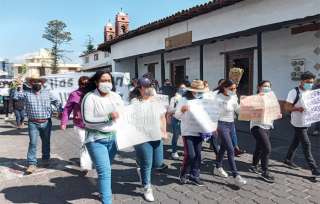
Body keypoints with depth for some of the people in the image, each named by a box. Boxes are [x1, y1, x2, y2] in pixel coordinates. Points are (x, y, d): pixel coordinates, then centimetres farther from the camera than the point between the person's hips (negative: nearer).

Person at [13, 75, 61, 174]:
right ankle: (31, 164, 3)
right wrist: (20, 88, -1)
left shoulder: (47, 93, 7)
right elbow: (15, 96, 4)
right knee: (33, 143, -3)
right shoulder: (27, 93, 5)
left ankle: (46, 159, 32)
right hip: (33, 123, -1)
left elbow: (56, 102, 10)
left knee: (46, 142, 14)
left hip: (46, 122, 2)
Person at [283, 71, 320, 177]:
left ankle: (288, 160, 34)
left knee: (296, 141, 18)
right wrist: (298, 109, -33)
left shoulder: (310, 92, 8)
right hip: (298, 123, -7)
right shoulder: (294, 92, -16)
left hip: (307, 122, 7)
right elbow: (287, 107, -18)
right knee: (307, 145, -3)